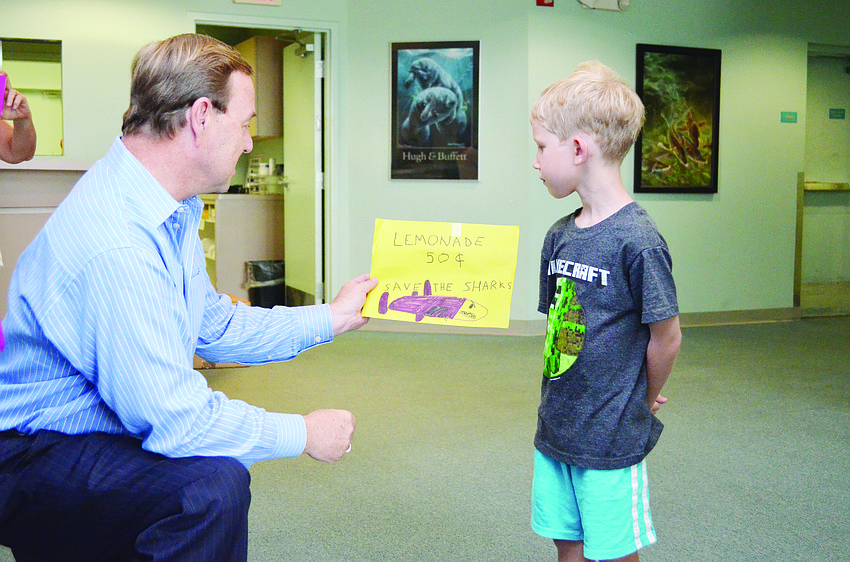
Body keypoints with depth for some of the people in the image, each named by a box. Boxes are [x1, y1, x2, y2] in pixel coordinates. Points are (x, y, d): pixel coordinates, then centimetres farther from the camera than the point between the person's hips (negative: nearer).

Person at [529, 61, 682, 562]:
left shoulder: (637, 239, -19)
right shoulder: (560, 235, 4)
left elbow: (666, 338, -13)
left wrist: (643, 402, 1)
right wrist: (560, 399, 9)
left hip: (613, 438, -6)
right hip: (556, 427, 7)